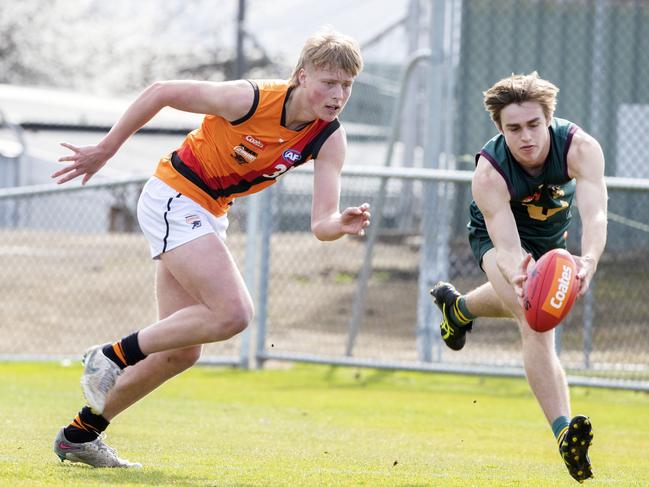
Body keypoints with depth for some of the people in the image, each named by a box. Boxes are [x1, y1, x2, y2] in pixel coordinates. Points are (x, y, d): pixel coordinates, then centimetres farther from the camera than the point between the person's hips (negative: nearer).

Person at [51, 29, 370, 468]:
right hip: (173, 196, -7)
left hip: (209, 215, 7)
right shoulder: (251, 99, -25)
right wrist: (104, 151, -7)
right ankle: (113, 356, -9)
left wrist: (343, 225, -41)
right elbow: (161, 92, -14)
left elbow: (321, 222, -17)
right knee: (233, 312, -23)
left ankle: (81, 435, 21)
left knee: (182, 350, 9)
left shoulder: (329, 139, -10)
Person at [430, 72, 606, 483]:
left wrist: (589, 260, -70)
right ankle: (564, 432, -35)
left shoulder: (580, 148, -37)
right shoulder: (489, 174, -38)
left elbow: (595, 214, -50)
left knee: (522, 307, 31)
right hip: (497, 237, -4)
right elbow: (508, 248, -44)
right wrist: (517, 276, -68)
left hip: (551, 236, 4)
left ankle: (459, 307, 65)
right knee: (535, 320, -28)